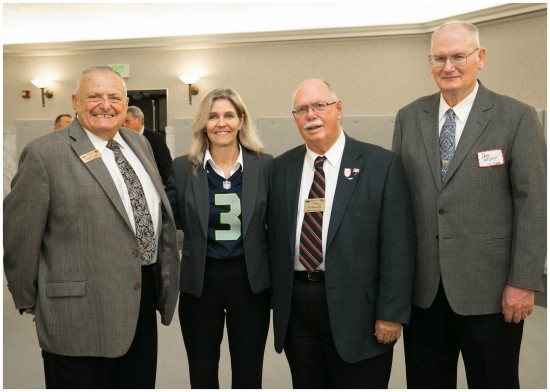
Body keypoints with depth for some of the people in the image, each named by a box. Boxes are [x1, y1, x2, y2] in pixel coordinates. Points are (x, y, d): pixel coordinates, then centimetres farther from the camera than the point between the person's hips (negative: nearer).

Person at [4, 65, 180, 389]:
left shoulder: (140, 144, 7)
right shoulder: (44, 154, -12)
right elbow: (20, 236, -8)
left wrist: (163, 277, 15)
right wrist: (28, 300, -1)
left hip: (143, 300, 6)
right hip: (81, 311, -6)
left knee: (140, 384, 20)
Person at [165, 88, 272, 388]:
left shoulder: (264, 165, -3)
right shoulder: (183, 168, -2)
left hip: (251, 281, 0)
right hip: (199, 281, 1)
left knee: (249, 376, 13)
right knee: (202, 376, 16)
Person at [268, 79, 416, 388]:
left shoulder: (382, 164, -5)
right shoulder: (282, 168, 8)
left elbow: (398, 246, -8)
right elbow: (276, 237, 10)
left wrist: (392, 313, -11)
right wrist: (276, 298, 6)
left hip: (355, 308, -3)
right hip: (295, 308, 4)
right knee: (306, 385, 17)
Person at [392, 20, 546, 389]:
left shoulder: (517, 117, -5)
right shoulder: (409, 118, 6)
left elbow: (532, 204, -7)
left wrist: (523, 282, -10)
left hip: (489, 289, -3)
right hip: (422, 288, 3)